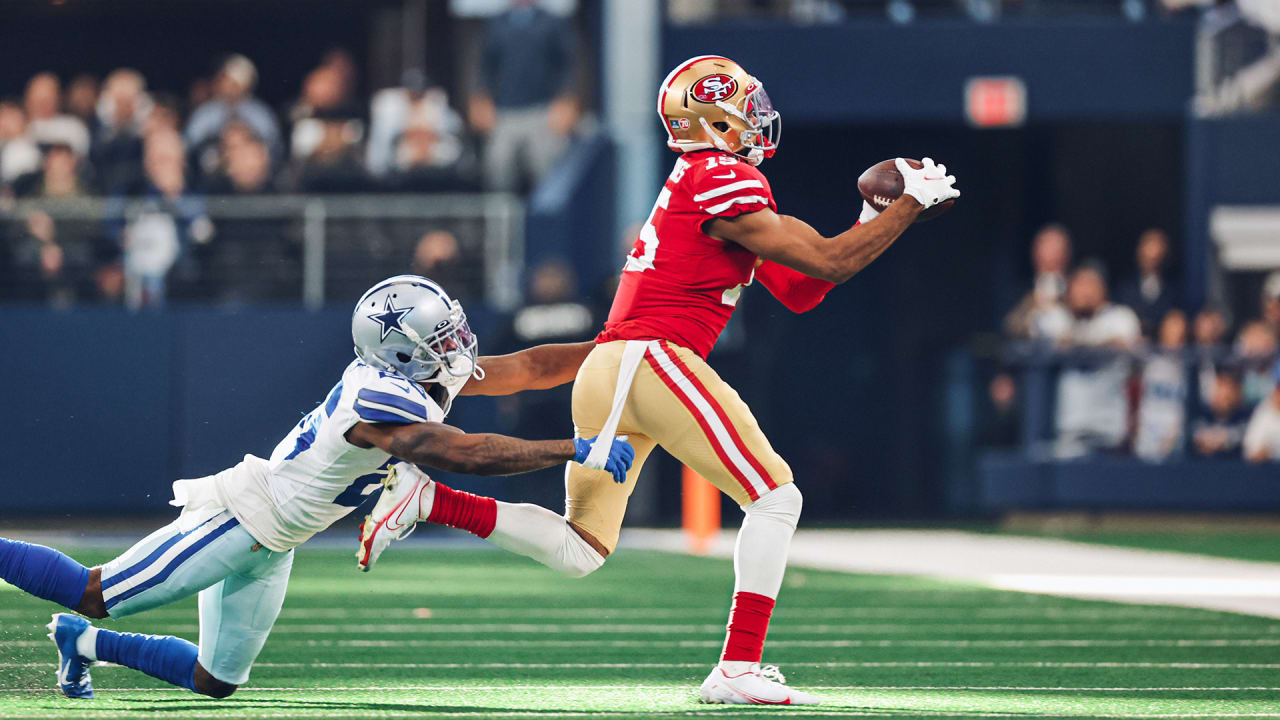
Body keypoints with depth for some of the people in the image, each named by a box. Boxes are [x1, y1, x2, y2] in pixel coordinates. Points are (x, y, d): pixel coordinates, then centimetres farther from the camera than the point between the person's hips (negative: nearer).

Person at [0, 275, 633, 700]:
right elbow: (467, 453, -40)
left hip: (268, 547, 9)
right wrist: (574, 449, -41)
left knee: (215, 681, 17)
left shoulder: (421, 378, -2)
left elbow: (528, 366, 3)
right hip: (236, 518, -9)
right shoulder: (383, 403, -30)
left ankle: (82, 643, 34)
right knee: (90, 595, -9)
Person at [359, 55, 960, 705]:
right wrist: (909, 205, -1)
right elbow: (826, 263, -10)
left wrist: (873, 218, 18)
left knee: (578, 550, 13)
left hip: (603, 372, 9)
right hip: (655, 358, -9)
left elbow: (799, 291, 23)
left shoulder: (696, 182, 23)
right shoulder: (723, 179, -7)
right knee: (775, 498, -3)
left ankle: (431, 502, 5)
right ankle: (738, 669, -9)